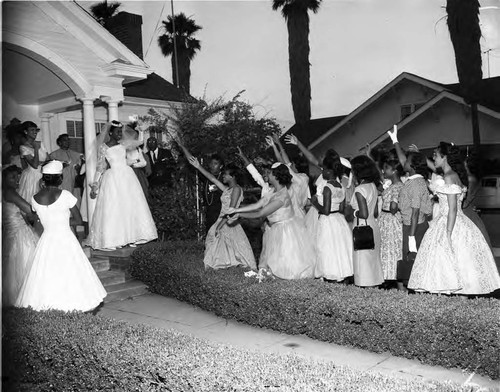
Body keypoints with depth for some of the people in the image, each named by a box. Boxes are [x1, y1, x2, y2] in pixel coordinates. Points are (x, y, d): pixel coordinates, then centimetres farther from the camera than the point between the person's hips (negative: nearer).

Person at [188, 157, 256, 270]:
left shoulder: (236, 189, -12)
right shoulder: (227, 189, 11)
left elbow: (231, 210, -19)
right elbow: (212, 178, 14)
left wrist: (220, 226, -20)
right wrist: (198, 166, 11)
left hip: (230, 224, -9)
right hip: (222, 222, 9)